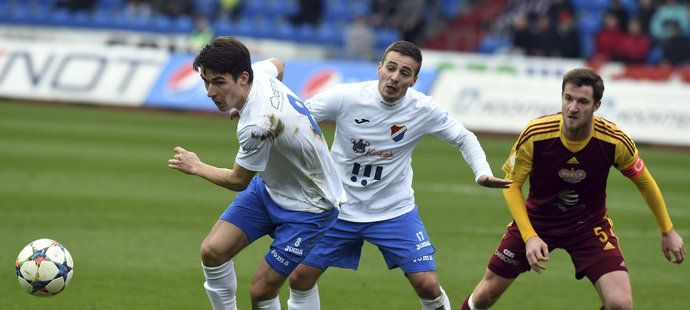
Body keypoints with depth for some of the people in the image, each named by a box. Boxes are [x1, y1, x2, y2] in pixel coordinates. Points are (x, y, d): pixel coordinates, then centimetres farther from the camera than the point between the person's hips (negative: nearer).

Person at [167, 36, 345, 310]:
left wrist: (196, 167, 0)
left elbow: (239, 181, -17)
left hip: (309, 206, -9)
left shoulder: (257, 125, -36)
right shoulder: (258, 71, -12)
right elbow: (278, 65, 16)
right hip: (270, 186, 9)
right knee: (213, 250, -5)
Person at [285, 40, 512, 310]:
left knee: (428, 286, -9)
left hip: (395, 211, 0)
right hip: (339, 207, 0)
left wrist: (482, 173, -17)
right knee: (299, 279, -1)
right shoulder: (345, 96, -18)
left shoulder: (423, 110, -14)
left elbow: (463, 138, -1)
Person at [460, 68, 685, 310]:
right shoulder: (535, 135, -25)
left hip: (589, 224, 0)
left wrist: (667, 231, 3)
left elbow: (644, 182, -4)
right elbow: (512, 185, -13)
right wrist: (529, 237, -23)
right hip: (535, 220, 0)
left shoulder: (615, 142, -23)